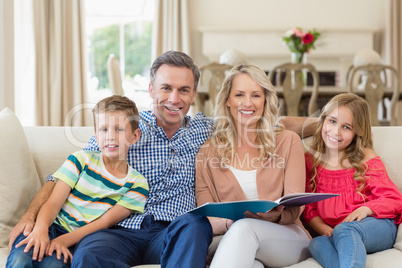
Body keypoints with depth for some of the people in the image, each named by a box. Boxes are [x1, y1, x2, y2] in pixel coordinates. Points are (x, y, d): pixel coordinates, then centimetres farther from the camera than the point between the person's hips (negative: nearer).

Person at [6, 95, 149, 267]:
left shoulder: (137, 184, 4)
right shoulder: (81, 160, 7)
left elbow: (106, 222, -5)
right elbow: (54, 202, -1)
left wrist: (64, 240, -20)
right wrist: (41, 229, -24)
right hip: (52, 227, 1)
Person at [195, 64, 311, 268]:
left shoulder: (288, 142, 9)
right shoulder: (208, 151, 9)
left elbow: (293, 209, 2)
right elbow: (206, 219, 3)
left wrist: (275, 216, -22)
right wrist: (229, 223, -21)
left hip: (288, 238, 1)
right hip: (234, 244, -1)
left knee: (244, 228, -35)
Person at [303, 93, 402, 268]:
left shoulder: (366, 158, 6)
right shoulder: (310, 161, 14)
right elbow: (308, 209, 12)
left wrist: (366, 209, -17)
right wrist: (325, 230, -9)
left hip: (376, 227, -2)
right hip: (333, 232, 3)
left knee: (344, 230, -37)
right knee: (317, 244, -32)